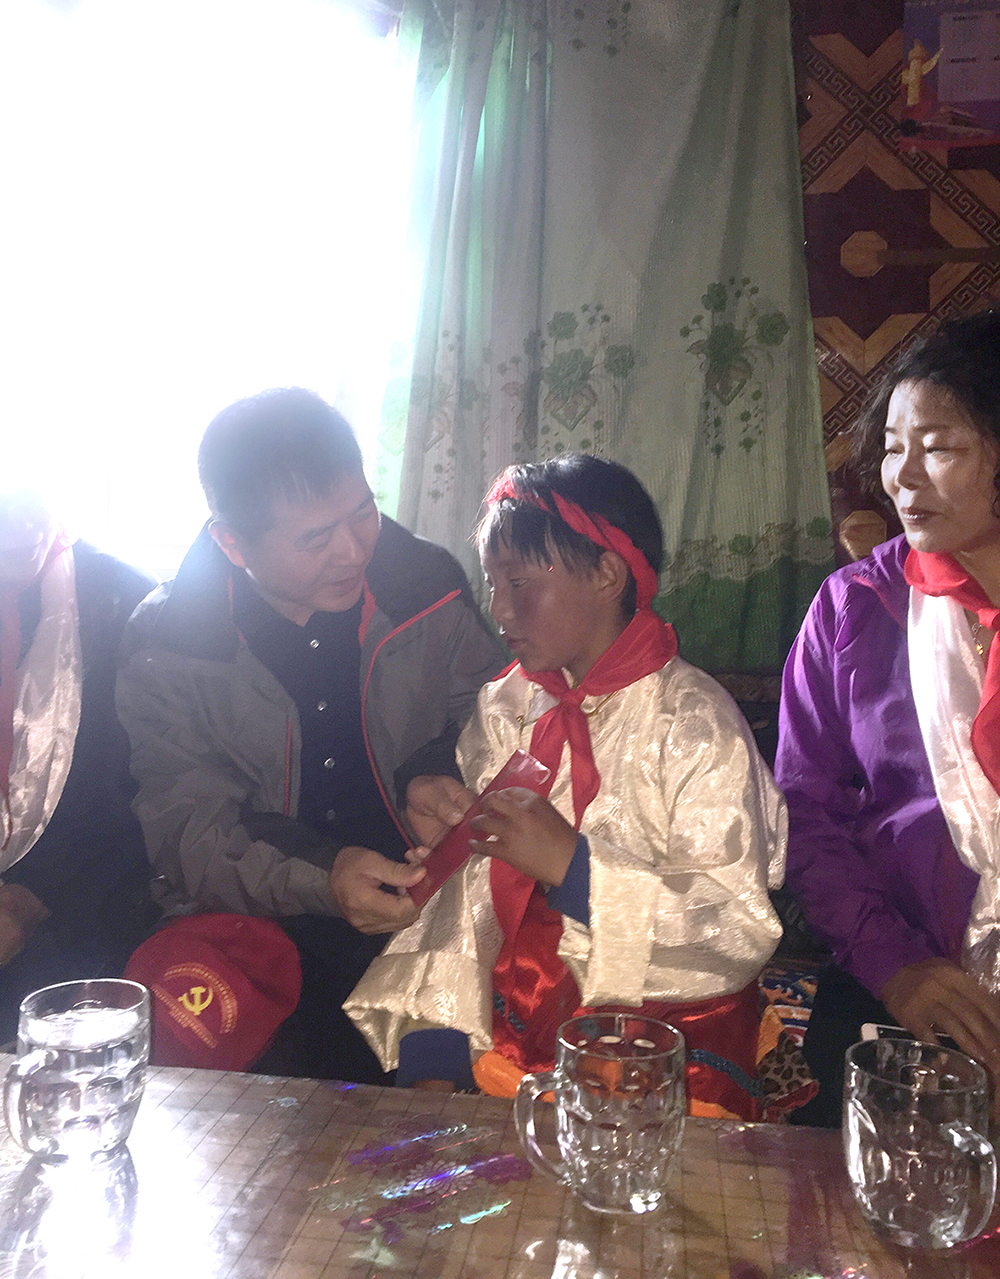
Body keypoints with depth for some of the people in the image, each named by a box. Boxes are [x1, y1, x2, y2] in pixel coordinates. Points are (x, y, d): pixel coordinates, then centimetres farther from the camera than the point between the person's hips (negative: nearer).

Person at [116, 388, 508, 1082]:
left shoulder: (428, 584, -4)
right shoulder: (166, 646, -8)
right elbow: (187, 829, -10)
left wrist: (439, 774, -13)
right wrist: (317, 880, -28)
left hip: (427, 908, 0)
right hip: (258, 928, 1)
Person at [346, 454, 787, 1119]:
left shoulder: (694, 721, -9)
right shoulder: (504, 710, 8)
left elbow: (742, 927, -16)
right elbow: (468, 894, 3)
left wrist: (574, 865, -24)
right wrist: (434, 1049, -7)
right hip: (518, 1026, 4)